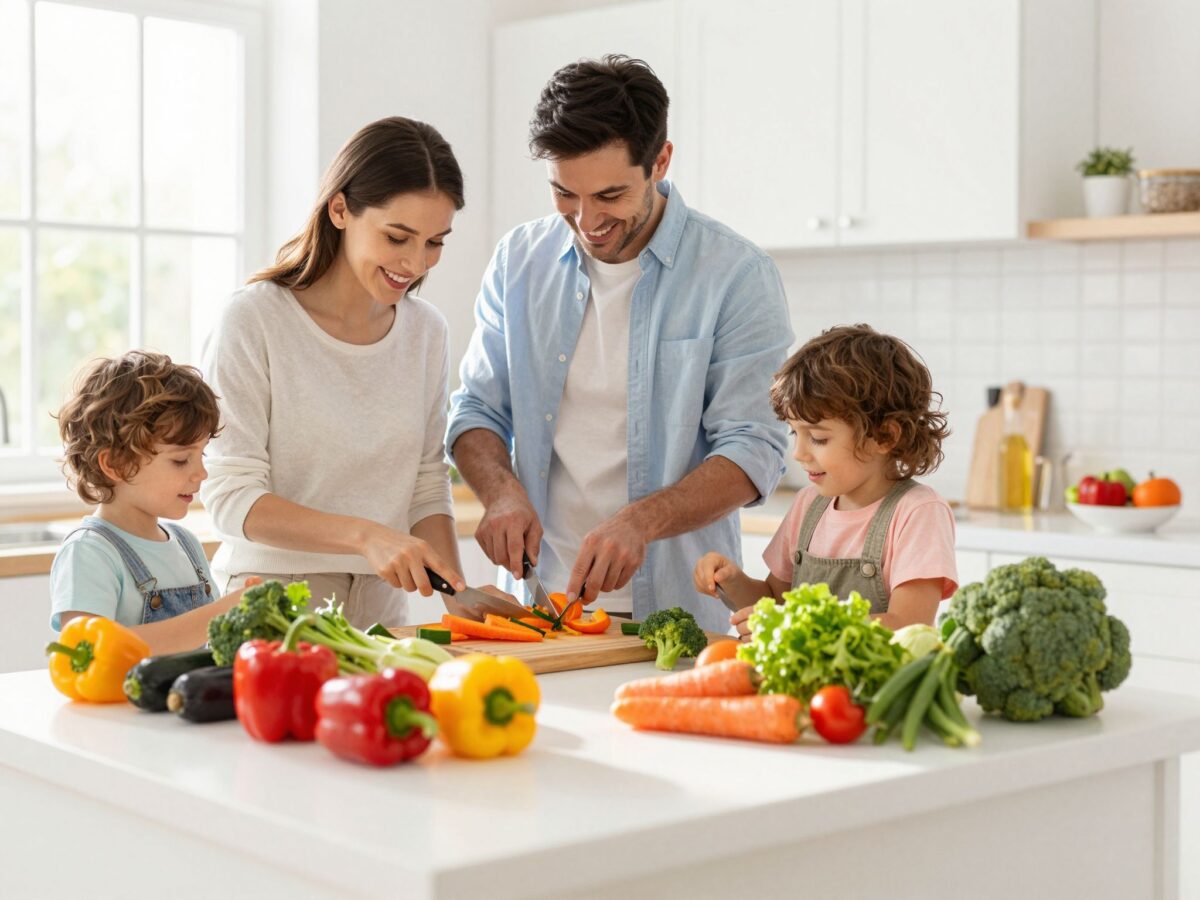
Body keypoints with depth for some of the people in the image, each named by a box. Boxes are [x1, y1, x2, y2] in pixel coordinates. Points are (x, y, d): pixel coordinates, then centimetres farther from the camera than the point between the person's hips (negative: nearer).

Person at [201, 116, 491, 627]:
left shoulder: (426, 330, 8)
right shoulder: (253, 321, -7)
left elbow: (428, 489, 11)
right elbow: (231, 497, -10)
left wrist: (457, 592, -4)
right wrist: (364, 534, -21)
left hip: (381, 604, 4)